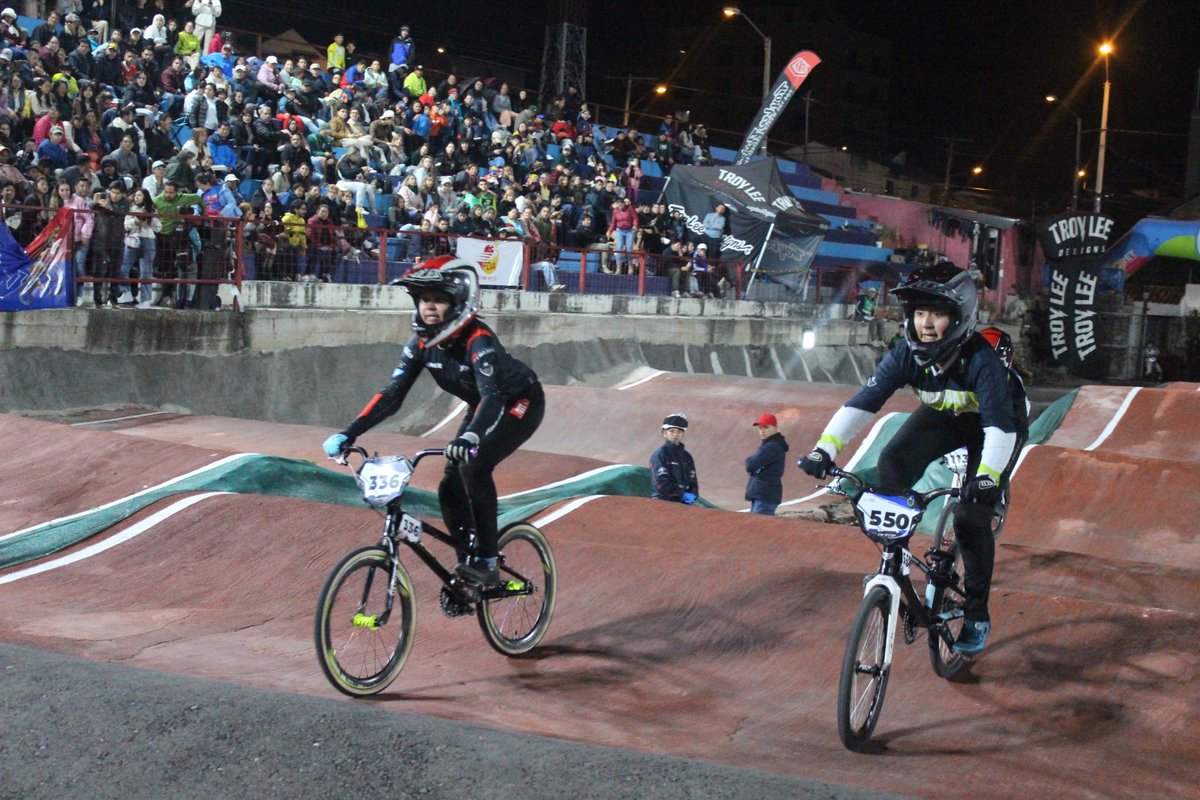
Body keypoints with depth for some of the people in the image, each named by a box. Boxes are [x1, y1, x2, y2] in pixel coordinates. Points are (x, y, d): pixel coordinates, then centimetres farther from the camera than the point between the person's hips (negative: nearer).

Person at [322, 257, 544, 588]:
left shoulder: (478, 339, -34)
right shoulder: (422, 342, -13)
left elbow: (492, 394, -47)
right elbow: (392, 393, -15)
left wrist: (469, 437, -66)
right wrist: (348, 433, -27)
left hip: (520, 403, -7)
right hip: (483, 408, 7)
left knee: (474, 465, -29)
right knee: (451, 488, -4)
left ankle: (488, 563, -19)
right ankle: (466, 569, 13)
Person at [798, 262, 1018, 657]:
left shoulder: (981, 360, -37)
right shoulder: (906, 357, -25)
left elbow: (1000, 425, -45)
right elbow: (862, 402, -30)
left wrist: (988, 475, -61)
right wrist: (825, 448, -44)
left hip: (989, 427, -4)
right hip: (943, 418, 4)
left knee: (972, 517, -16)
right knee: (893, 462, -24)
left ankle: (977, 616, 1)